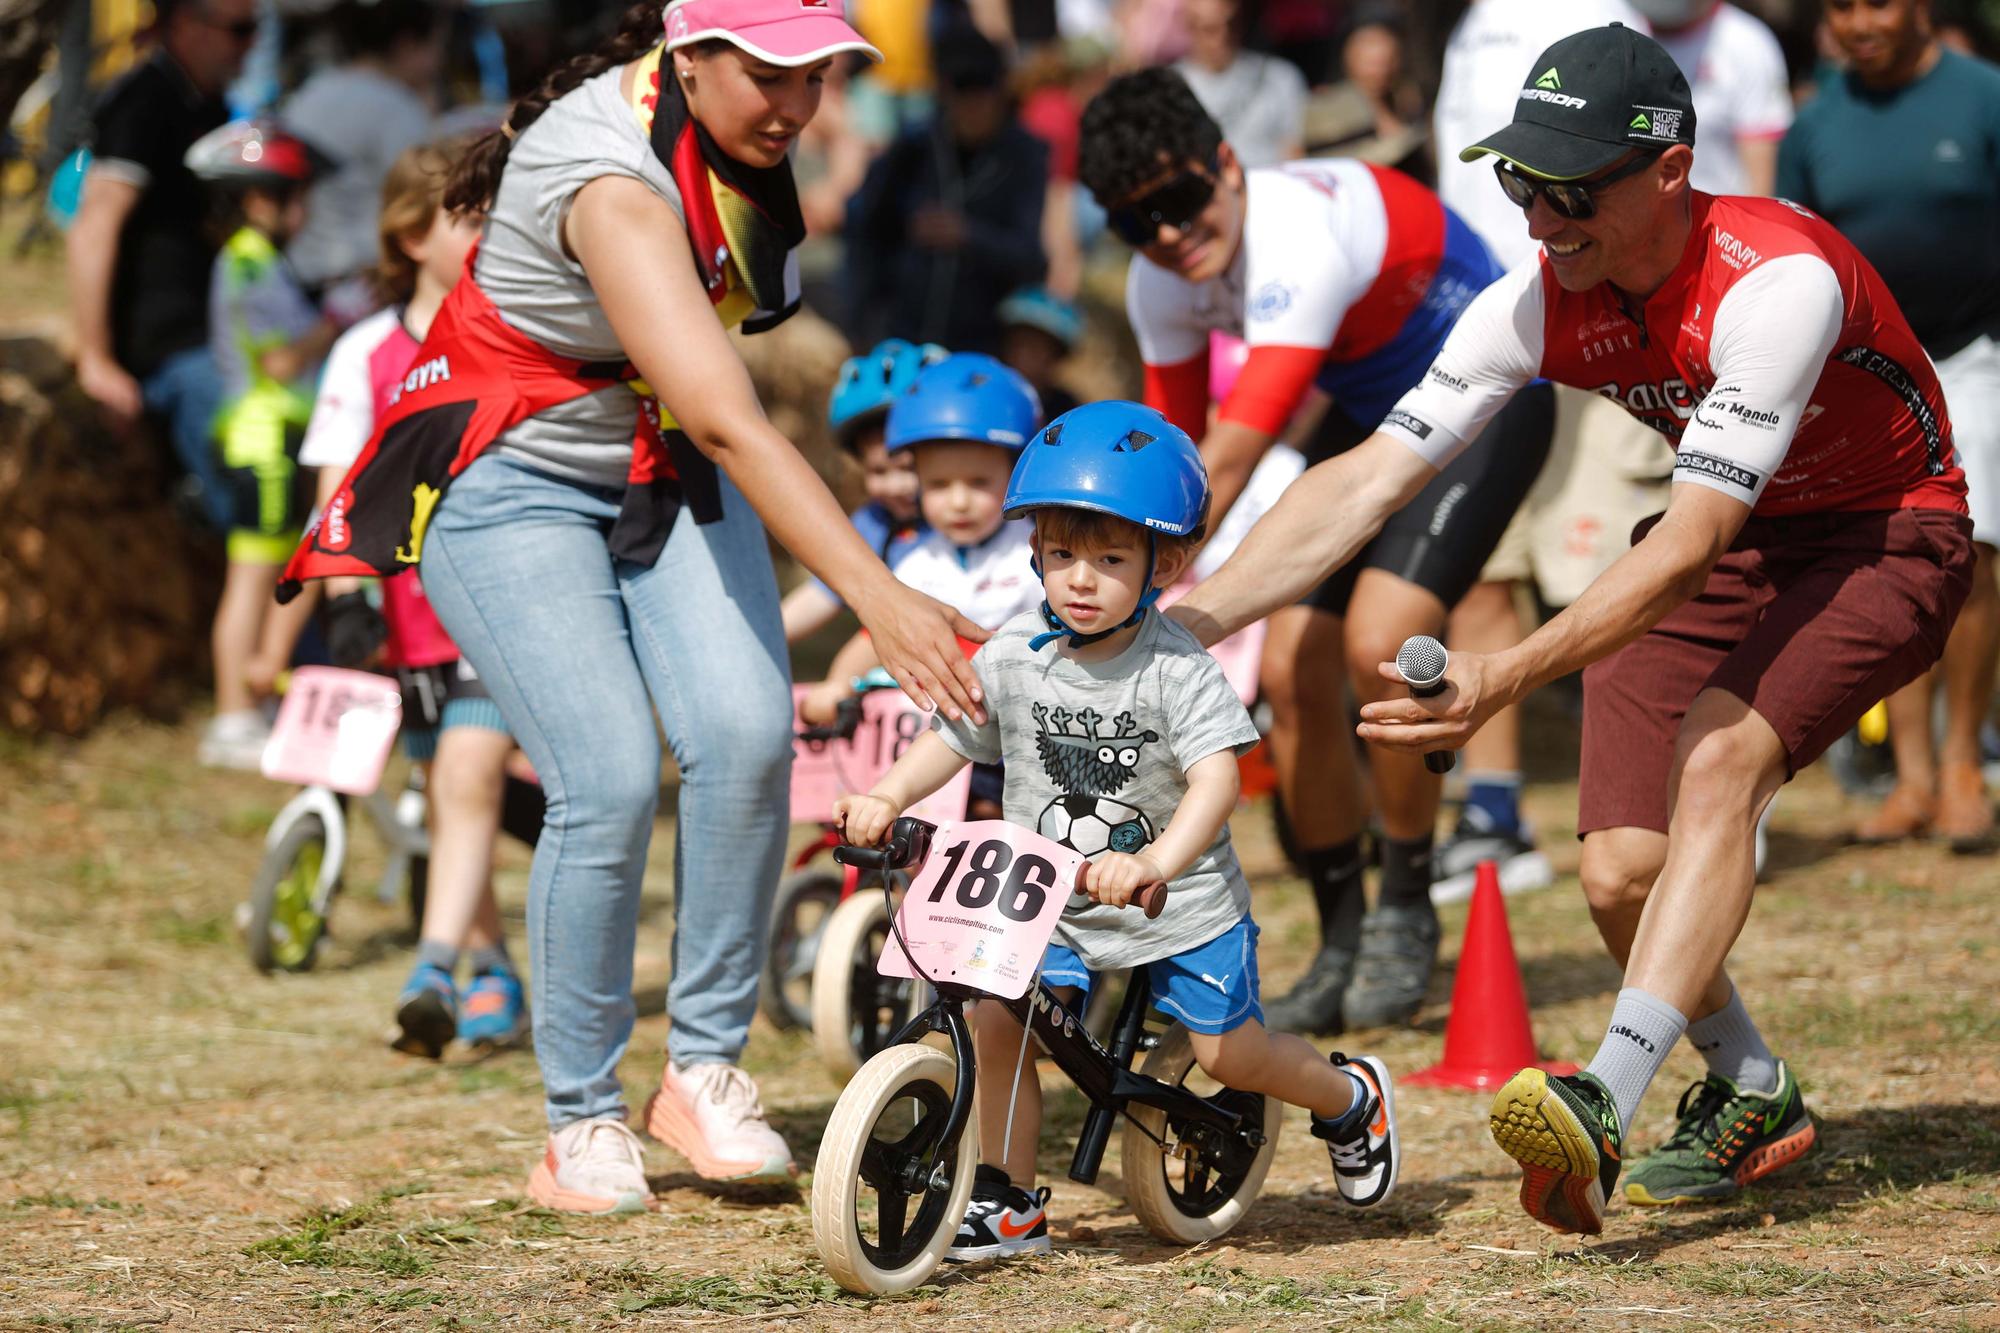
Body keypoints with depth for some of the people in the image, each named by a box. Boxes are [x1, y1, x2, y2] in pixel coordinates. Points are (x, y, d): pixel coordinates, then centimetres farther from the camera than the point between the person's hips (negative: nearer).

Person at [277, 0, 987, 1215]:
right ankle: (582, 1119, -1)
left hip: (667, 473, 6)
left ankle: (705, 1064, -3)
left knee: (746, 732, -17)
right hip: (513, 485, -6)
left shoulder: (740, 135, -8)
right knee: (610, 785, -19)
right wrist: (877, 595, -51)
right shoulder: (612, 179, -33)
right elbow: (726, 420, -44)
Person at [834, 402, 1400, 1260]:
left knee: (1227, 1050, -2)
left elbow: (1216, 781, -26)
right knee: (996, 1018, -14)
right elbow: (952, 739, 5)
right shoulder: (1013, 659, -5)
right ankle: (1008, 1202, 2)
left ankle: (1351, 1099, 30)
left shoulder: (1178, 671, -17)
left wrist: (1155, 863, -42)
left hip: (1179, 902, -3)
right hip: (1048, 905, 3)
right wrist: (885, 799, -14)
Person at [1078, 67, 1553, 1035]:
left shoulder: (1302, 241, -37)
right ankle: (1342, 946, 9)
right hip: (1373, 410, 8)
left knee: (1378, 640, -25)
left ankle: (1406, 910, -4)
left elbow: (1229, 464, -40)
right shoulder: (1160, 283, -12)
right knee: (1289, 665, -5)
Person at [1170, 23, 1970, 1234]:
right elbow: (1369, 480, -13)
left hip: (1884, 536, -6)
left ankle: (1609, 1105, -41)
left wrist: (1508, 677, -48)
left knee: (1718, 756, -32)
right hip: (1731, 540, 7)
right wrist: (1193, 615, -25)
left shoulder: (1777, 282, -33)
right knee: (1622, 875, -4)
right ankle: (1754, 1098, 23)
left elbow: (1688, 547, -37)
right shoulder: (1542, 305, -14)